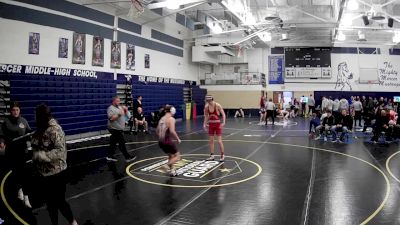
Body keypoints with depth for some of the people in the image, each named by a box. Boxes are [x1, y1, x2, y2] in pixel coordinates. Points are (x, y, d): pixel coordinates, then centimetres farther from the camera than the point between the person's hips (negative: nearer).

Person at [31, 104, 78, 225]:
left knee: (59, 202, 6)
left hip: (56, 173, -7)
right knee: (50, 203, 19)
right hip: (43, 173, 7)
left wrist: (40, 155, -28)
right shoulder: (41, 129, 3)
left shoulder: (54, 130, -20)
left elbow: (60, 151, -25)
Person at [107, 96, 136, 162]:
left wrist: (125, 110, 0)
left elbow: (124, 114, 19)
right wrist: (119, 114, -29)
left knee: (113, 143, 14)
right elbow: (111, 118, -26)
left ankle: (109, 156, 23)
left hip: (119, 129, 9)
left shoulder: (120, 107, 13)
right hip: (115, 129, -9)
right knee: (122, 143, -6)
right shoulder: (111, 109, -14)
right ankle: (127, 157, -1)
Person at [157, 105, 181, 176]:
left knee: (171, 156, 26)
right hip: (167, 141, -8)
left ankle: (172, 170, 26)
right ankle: (167, 165, -13)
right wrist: (178, 139, -9)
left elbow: (157, 131, 18)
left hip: (161, 142, 8)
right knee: (177, 156, 7)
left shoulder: (162, 119, 12)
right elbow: (172, 131, -22)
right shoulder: (171, 119, -11)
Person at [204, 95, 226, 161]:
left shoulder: (217, 105, -15)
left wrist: (223, 122, -22)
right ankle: (212, 155, 17)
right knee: (211, 141, 7)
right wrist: (205, 124, 1)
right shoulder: (206, 107, -3)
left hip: (218, 124, -4)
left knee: (219, 141, -5)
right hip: (211, 124, 4)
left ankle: (222, 155, 7)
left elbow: (223, 114, -11)